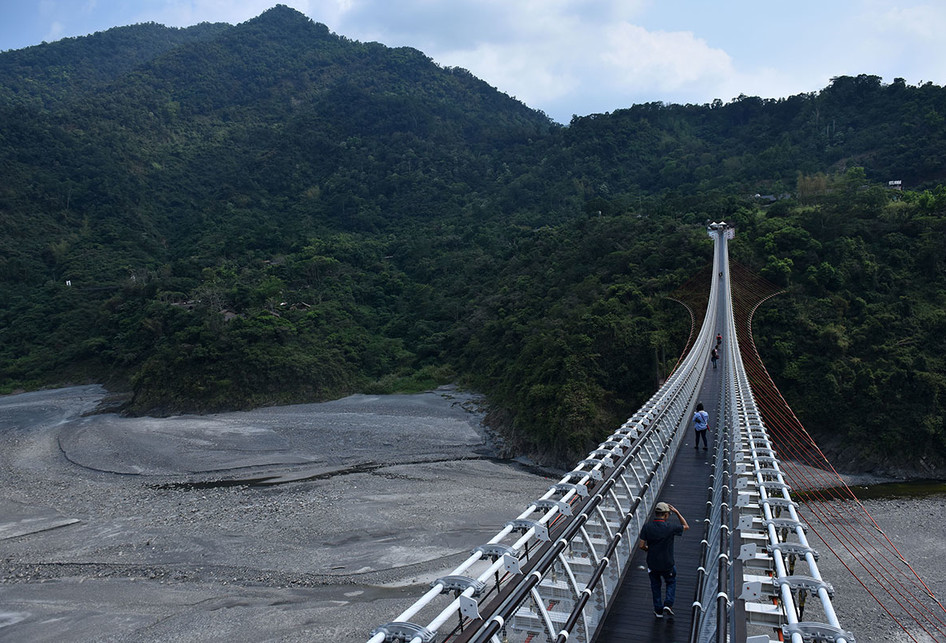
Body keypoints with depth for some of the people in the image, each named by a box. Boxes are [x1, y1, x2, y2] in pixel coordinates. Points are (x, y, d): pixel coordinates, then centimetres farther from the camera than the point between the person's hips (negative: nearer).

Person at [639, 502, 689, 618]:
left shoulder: (647, 527, -13)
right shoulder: (670, 528, -18)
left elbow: (641, 545, -12)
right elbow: (686, 526, 0)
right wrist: (676, 512, 0)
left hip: (652, 564, 2)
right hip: (667, 564, -2)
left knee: (655, 585, 23)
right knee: (671, 583, 26)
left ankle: (658, 610, 27)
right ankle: (668, 604, 12)